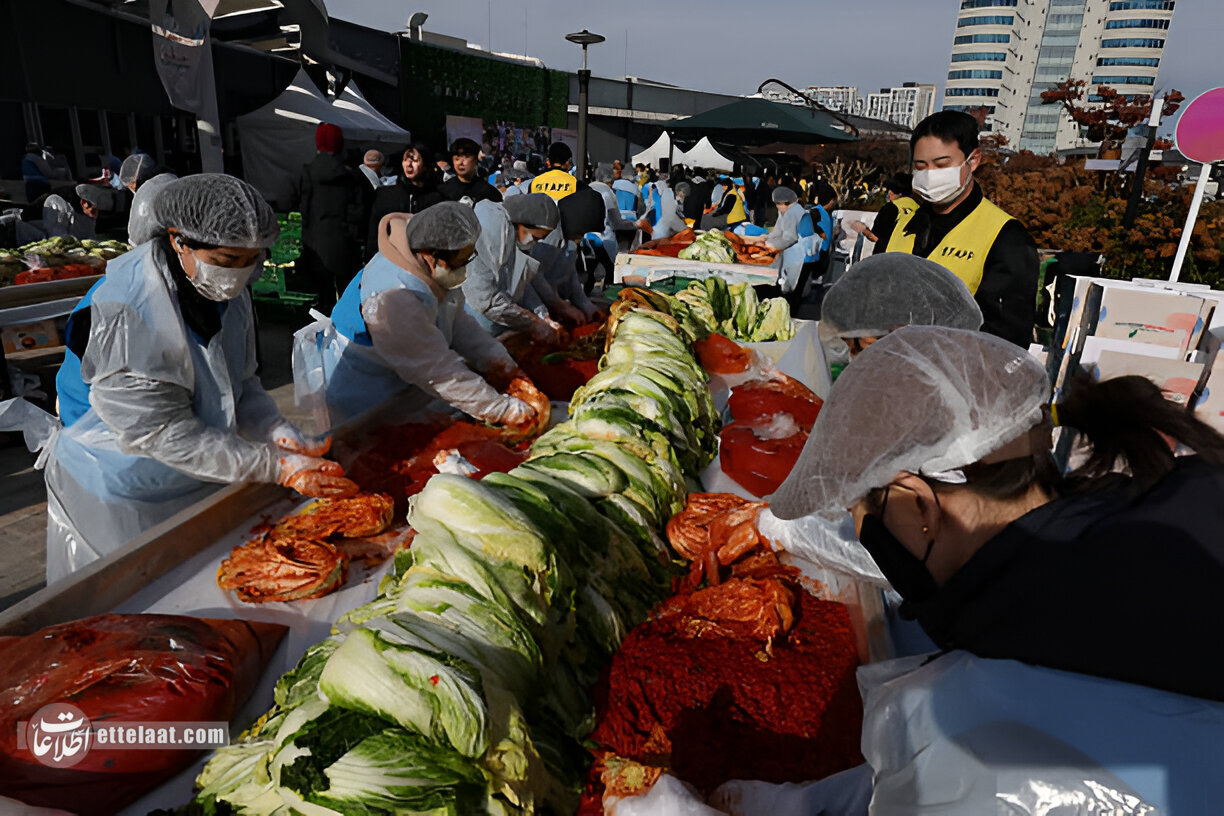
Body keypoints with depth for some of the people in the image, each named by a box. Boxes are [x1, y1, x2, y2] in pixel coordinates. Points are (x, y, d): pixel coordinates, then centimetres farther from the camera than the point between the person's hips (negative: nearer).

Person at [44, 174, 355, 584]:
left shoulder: (227, 290, -5)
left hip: (206, 482, 6)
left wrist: (281, 436, -17)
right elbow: (159, 431, -28)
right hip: (123, 499, -6)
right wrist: (276, 466, -30)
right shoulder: (124, 312, -28)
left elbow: (242, 385, 2)